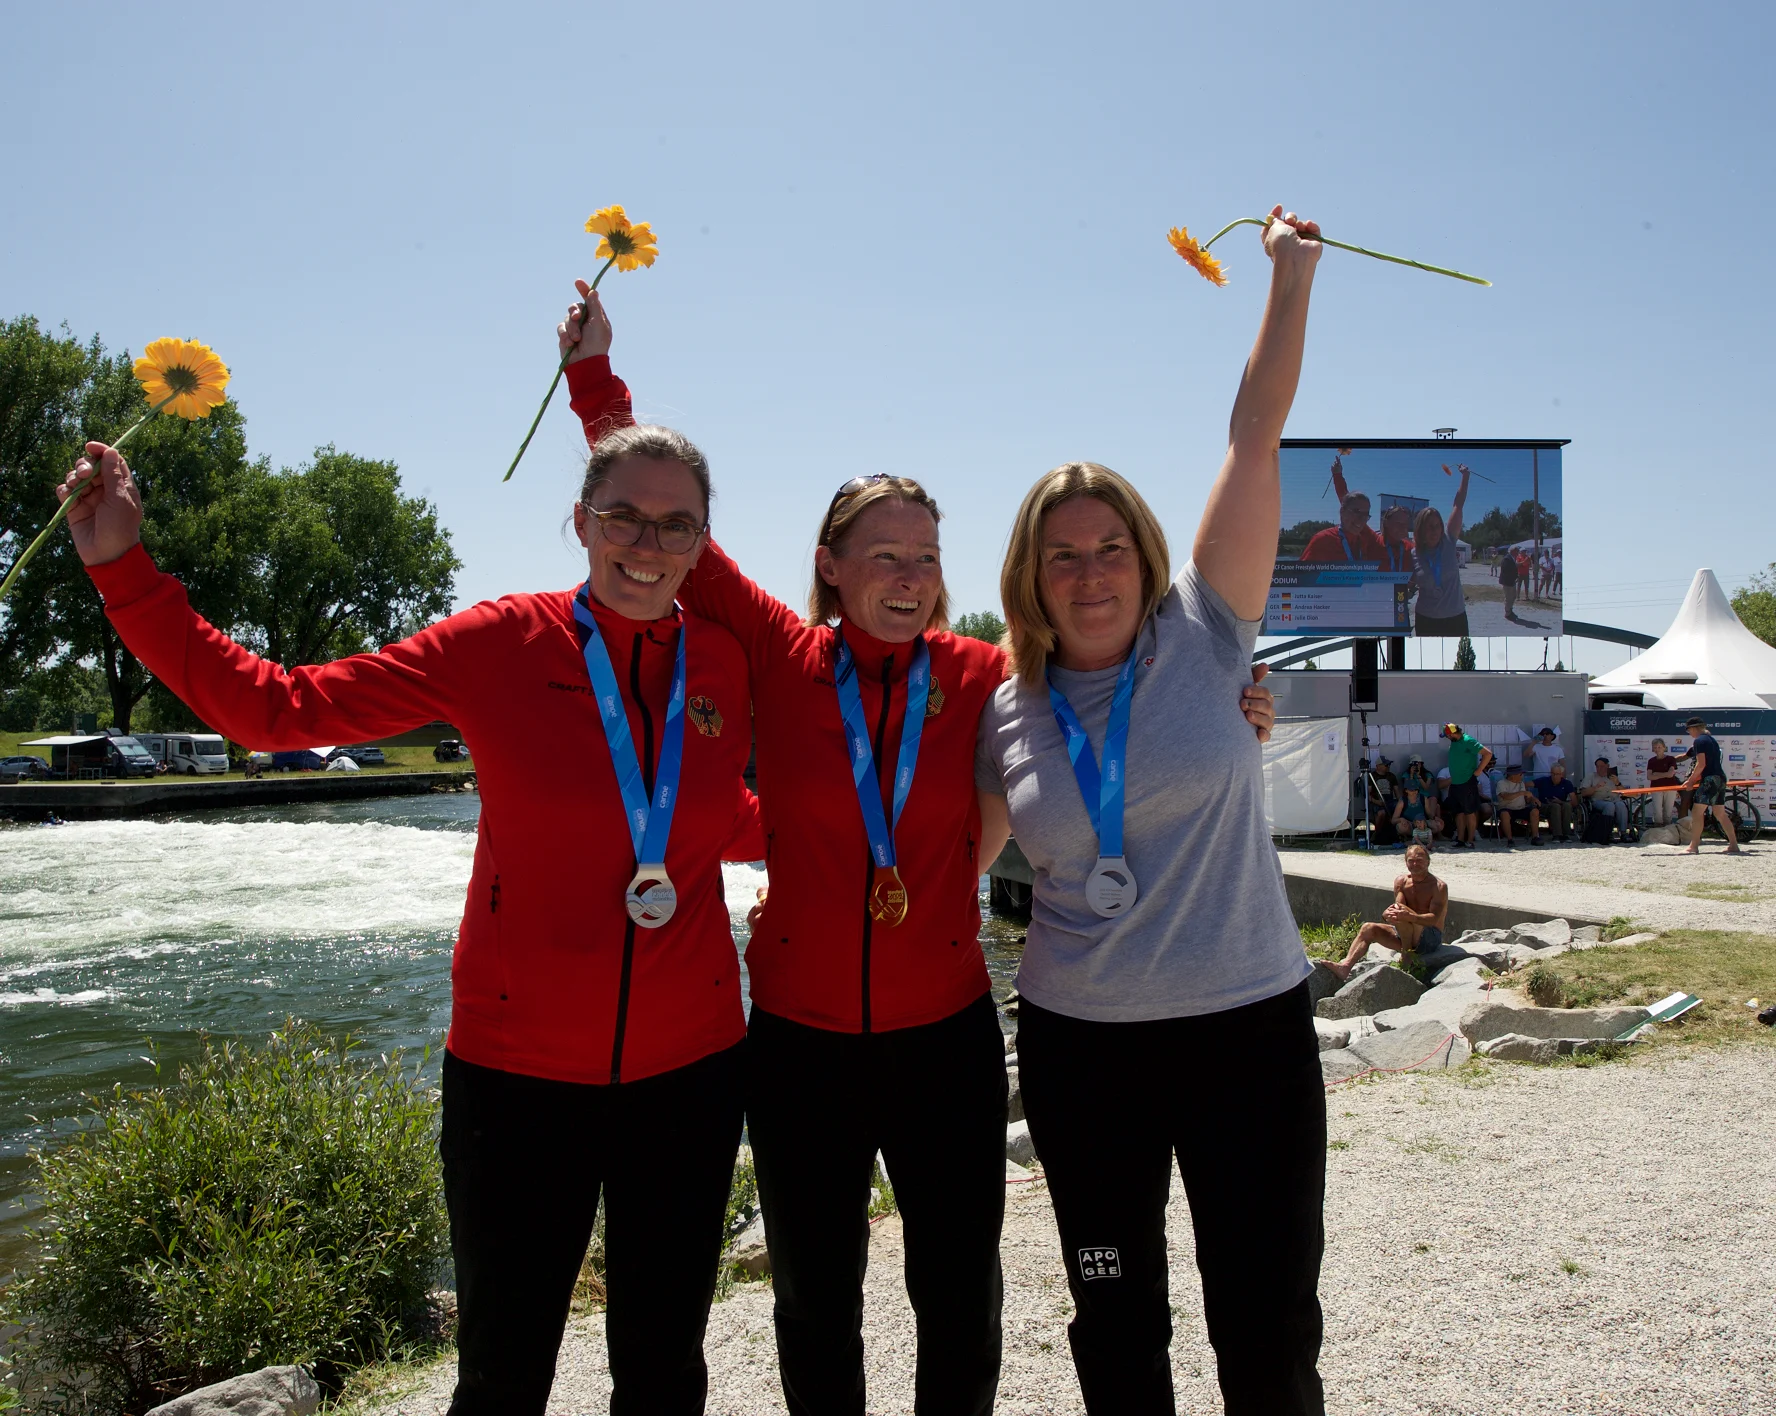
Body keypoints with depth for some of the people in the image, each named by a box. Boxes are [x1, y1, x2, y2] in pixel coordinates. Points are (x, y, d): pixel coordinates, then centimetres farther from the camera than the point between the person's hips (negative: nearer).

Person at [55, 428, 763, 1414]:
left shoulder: (723, 664, 0)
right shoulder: (502, 643, -9)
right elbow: (274, 707, -7)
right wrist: (122, 569, -10)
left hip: (688, 1067, 3)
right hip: (518, 1070, -2)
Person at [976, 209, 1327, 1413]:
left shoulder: (1201, 638, -4)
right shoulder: (1006, 717, 3)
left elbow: (1256, 438, -6)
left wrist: (1292, 277, -6)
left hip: (1247, 1028, -2)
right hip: (1078, 1043, 2)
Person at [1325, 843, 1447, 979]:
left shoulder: (1439, 886, -10)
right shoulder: (1401, 881, 5)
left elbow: (1434, 918, -23)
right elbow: (1398, 905, -9)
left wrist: (1409, 916, -42)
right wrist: (1388, 913, -35)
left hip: (1431, 938, -6)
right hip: (1405, 935, 6)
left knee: (1402, 915, -32)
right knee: (1368, 929, -12)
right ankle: (1345, 966, -30)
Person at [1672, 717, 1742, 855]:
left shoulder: (1699, 741, -8)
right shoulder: (1711, 739, 22)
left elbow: (1701, 764, -16)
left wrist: (1691, 780, -9)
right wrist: (1671, 759, 35)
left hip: (1709, 780, -10)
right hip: (1721, 779, 10)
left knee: (1696, 813, -8)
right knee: (1720, 814, 12)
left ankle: (1694, 847, -10)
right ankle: (1733, 845, 10)